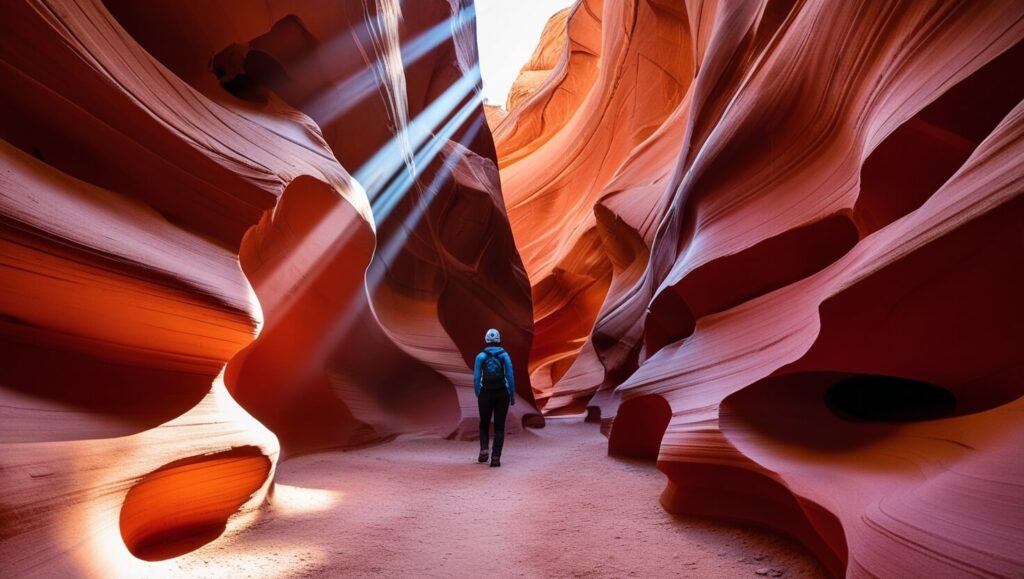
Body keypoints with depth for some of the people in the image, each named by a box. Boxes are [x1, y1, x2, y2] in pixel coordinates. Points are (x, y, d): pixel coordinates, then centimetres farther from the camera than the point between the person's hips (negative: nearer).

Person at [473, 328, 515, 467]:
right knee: (499, 427, 8)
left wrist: (478, 396, 7)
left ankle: (483, 450, 0)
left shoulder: (480, 356, -3)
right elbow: (510, 377, -7)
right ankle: (495, 457, -1)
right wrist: (513, 396, 2)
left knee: (484, 424, 19)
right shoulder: (504, 355, -4)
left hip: (485, 394, 0)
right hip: (502, 394, 0)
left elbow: (476, 379, -4)